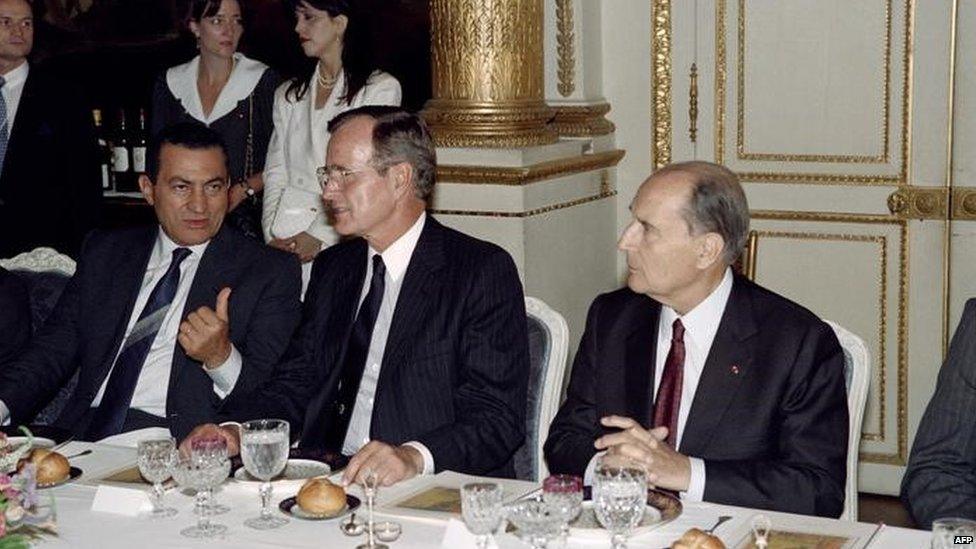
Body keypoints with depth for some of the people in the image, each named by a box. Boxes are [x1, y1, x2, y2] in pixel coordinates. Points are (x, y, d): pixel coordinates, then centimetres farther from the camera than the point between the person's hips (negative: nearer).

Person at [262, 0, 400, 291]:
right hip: (286, 245, 4)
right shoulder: (288, 95, 18)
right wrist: (273, 234, -3)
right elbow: (275, 173, 14)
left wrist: (322, 235, -12)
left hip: (343, 241, -4)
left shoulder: (381, 88, 2)